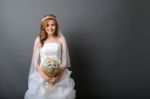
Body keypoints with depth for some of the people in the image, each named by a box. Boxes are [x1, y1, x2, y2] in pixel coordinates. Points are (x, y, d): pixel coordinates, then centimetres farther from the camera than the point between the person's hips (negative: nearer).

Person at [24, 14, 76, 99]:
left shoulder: (61, 39, 0)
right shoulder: (39, 40, 0)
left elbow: (64, 61, 1)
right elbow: (35, 62, 0)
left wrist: (58, 75, -14)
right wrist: (44, 75, -14)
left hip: (59, 75, 0)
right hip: (42, 75, 0)